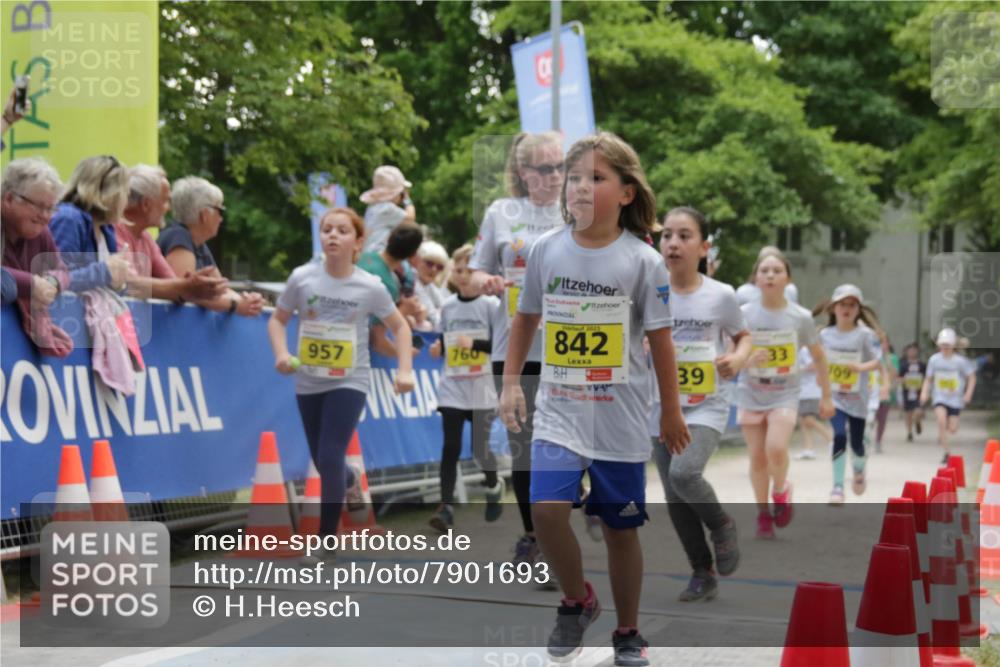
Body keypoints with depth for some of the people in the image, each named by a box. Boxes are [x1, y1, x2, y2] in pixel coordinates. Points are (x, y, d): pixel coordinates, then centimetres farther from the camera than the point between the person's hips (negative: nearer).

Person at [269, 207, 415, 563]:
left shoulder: (370, 287, -9)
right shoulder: (301, 278, -7)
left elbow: (400, 326, 5)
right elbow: (277, 320, 5)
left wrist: (405, 370, -7)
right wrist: (282, 354, -13)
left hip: (349, 383, -3)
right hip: (308, 383, 3)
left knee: (331, 459, -14)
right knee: (322, 462, 12)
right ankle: (350, 484, 49)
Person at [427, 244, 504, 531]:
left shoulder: (491, 305, -5)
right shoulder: (447, 307, 7)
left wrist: (475, 343, -21)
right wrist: (438, 349, -3)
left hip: (481, 391, -2)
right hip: (452, 388, 3)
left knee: (480, 447, 3)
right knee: (450, 447, -6)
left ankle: (494, 486, 34)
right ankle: (446, 507, -7)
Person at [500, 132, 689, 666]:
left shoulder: (643, 261, -8)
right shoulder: (545, 250, -2)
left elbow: (660, 340, -1)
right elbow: (525, 318, 12)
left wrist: (672, 413, 5)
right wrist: (511, 382, 8)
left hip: (621, 421, -1)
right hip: (558, 413, 1)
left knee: (620, 529, 8)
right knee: (547, 508, -18)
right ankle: (576, 601, 10)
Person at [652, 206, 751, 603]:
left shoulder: (721, 296, -6)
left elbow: (743, 336, 10)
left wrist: (738, 358, -11)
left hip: (707, 408, -3)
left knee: (684, 473, -26)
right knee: (675, 502, 6)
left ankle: (721, 524, 4)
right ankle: (703, 574, 24)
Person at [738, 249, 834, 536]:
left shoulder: (801, 317, -6)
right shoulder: (744, 314, -6)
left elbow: (818, 356, 7)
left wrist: (826, 396, 10)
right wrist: (749, 360, -24)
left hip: (785, 394, -1)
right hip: (751, 393, 1)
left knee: (776, 449, -22)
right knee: (757, 457, 4)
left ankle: (781, 490, 9)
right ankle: (763, 513, 24)